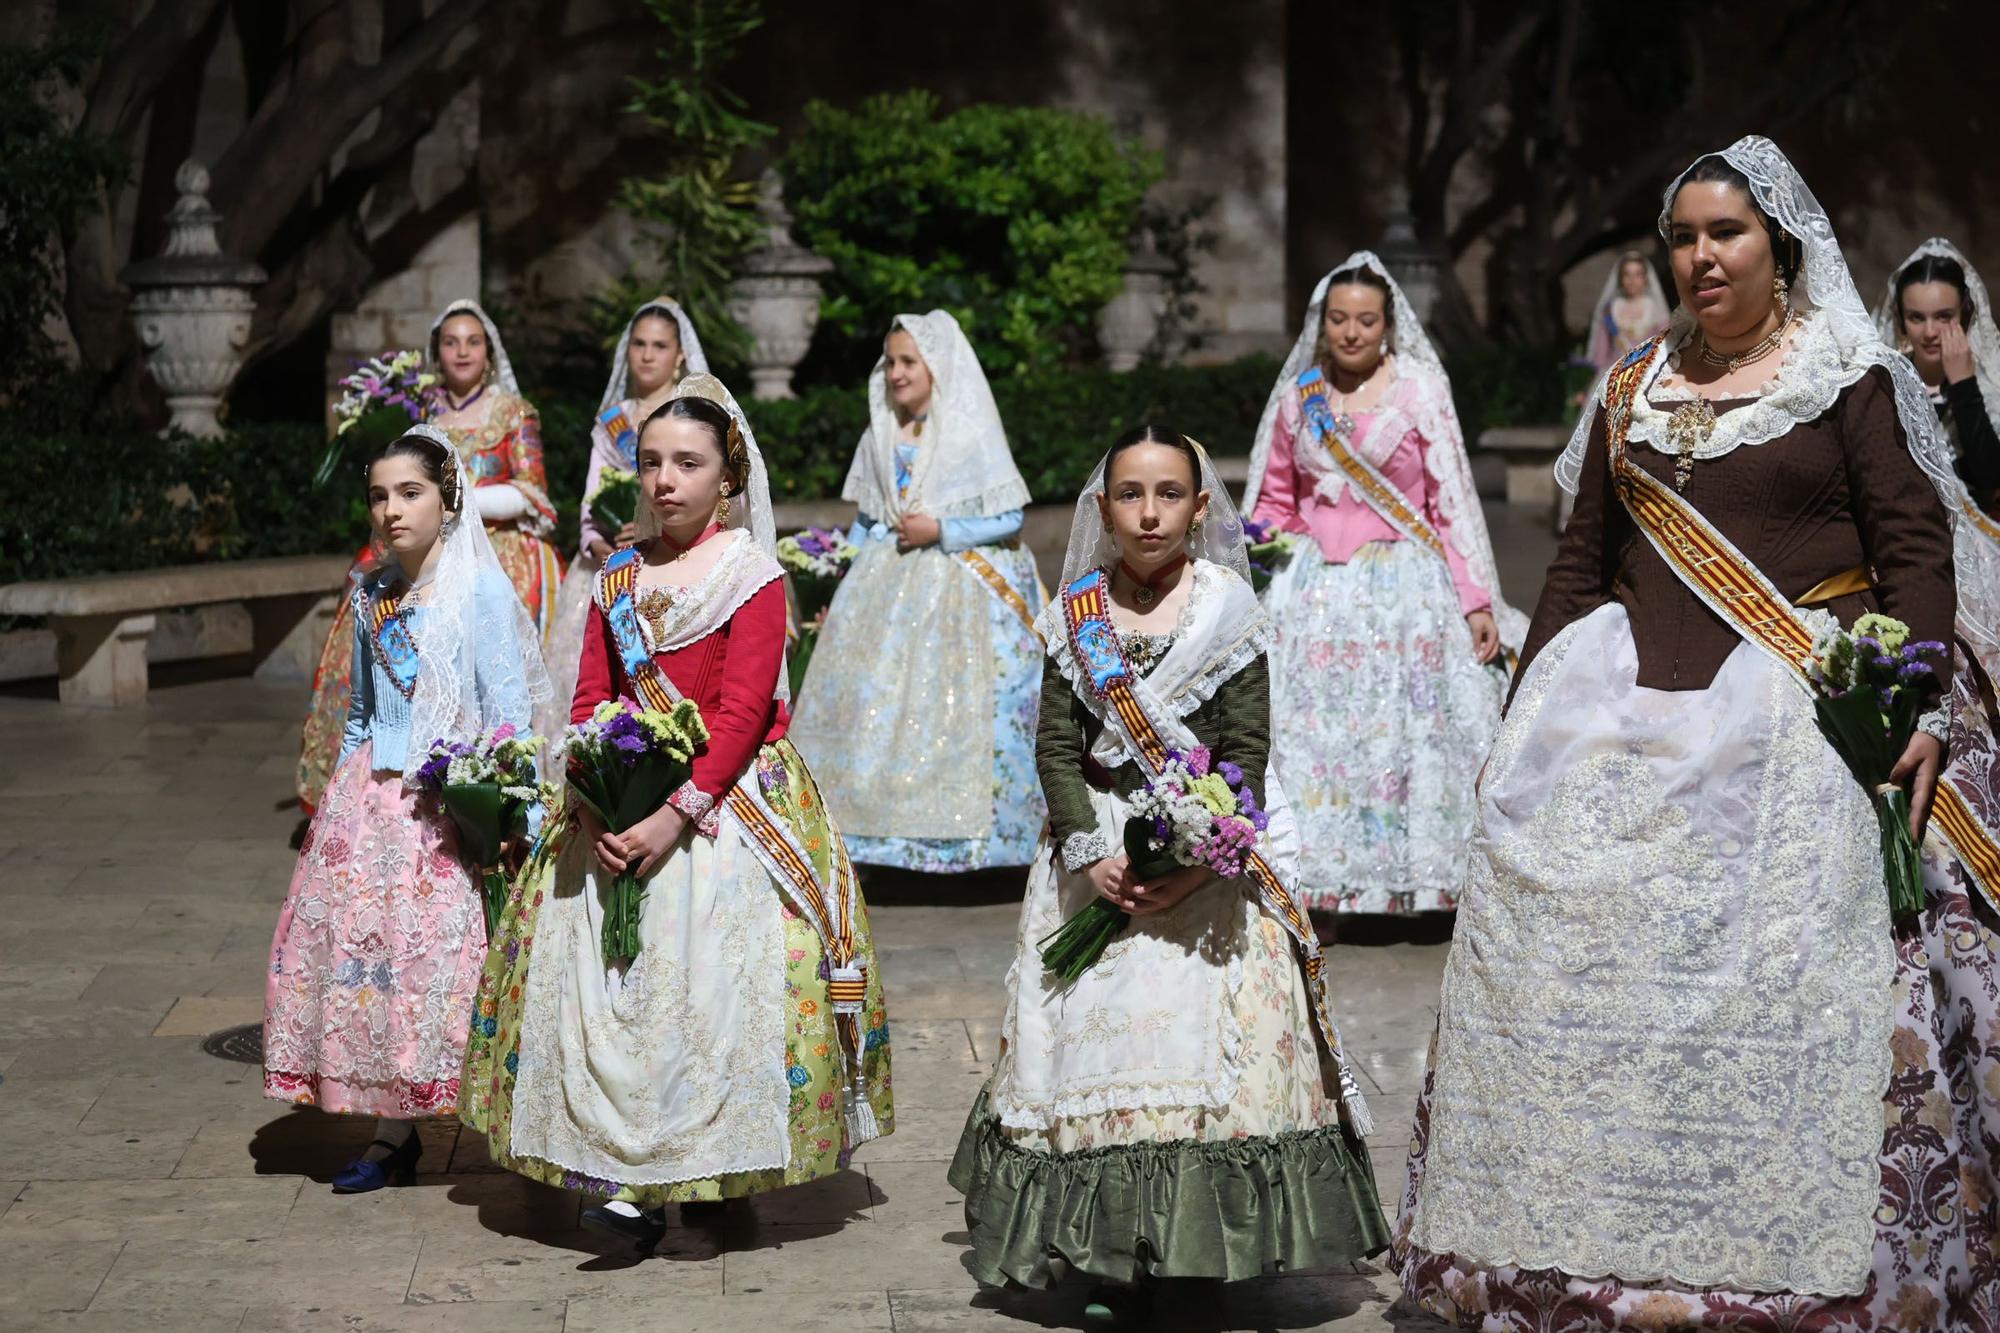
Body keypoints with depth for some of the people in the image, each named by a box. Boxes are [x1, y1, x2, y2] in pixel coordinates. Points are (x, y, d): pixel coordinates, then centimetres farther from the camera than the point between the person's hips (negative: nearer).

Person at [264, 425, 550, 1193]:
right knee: (358, 943, 1)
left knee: (440, 955, -9)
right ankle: (392, 1131, 9)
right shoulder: (371, 595, 11)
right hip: (374, 799, 6)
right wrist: (339, 795, 15)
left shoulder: (480, 589, -6)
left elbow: (509, 713, -8)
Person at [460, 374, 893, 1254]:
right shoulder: (617, 578, 12)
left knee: (712, 979, -9)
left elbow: (742, 713, -12)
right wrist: (590, 808, -9)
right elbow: (590, 702, 7)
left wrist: (677, 814, -20)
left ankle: (708, 1174, 1)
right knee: (605, 978, -1)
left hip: (725, 805, -5)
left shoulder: (753, 574, -4)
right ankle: (632, 1176, 7)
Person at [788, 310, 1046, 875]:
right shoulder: (881, 436, 9)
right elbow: (867, 519, 14)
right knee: (871, 695, 0)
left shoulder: (972, 435, -7)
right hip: (891, 588, 5)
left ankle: (969, 838, 3)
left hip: (963, 590, -5)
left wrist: (941, 529, -15)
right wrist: (846, 586, 8)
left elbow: (1008, 517, -8)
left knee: (956, 712, -6)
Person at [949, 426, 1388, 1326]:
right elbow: (1057, 747, 1)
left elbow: (1246, 755, -5)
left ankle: (1203, 1243, 5)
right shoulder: (1075, 618, 4)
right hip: (1094, 853, 2)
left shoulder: (1229, 611, -2)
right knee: (1095, 1039, -1)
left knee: (1206, 1042, -8)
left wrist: (1193, 863, -17)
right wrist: (1091, 854, -14)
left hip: (1210, 855, -2)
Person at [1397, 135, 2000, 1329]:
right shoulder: (1631, 394, 17)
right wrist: (1528, 713, 11)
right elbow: (1581, 566, 18)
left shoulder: (1850, 378, 4)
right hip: (1633, 714, 5)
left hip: (1804, 713, -4)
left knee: (1794, 989, -11)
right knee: (1582, 968, -1)